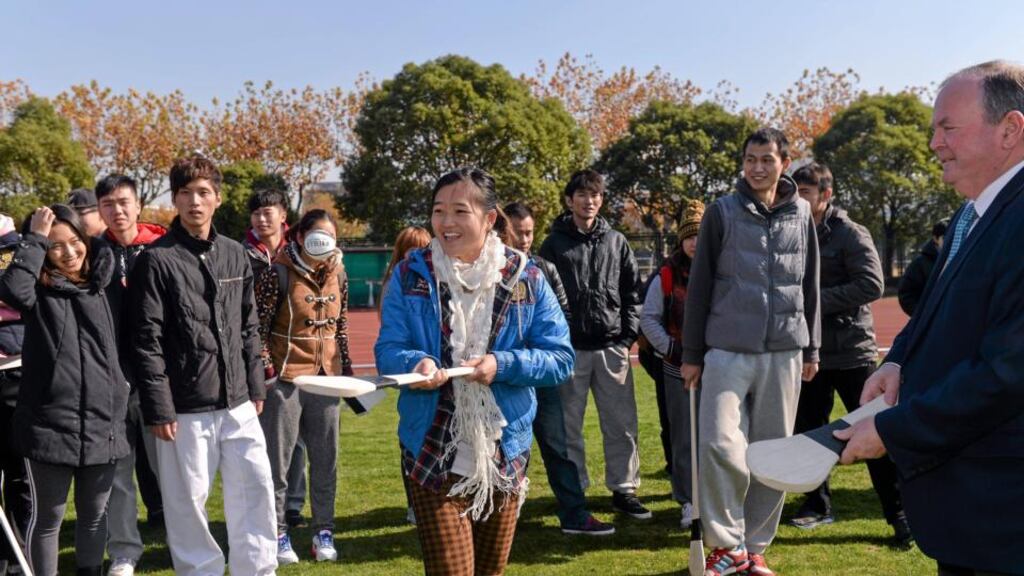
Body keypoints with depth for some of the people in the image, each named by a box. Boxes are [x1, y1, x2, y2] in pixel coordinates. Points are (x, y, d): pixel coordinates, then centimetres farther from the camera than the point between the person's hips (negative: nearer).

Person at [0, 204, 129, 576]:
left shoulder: (99, 285, 9)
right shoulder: (39, 289, -3)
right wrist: (36, 238, -17)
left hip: (101, 424, 4)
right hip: (49, 425, -4)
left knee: (94, 515, 15)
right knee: (47, 518, 7)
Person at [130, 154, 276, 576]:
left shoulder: (235, 255, 9)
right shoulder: (157, 260, -6)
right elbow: (148, 342, -9)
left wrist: (255, 387, 12)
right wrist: (158, 409, -11)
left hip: (237, 403, 4)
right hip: (185, 408, -4)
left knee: (256, 487, 5)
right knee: (188, 499, 5)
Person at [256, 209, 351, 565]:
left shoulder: (337, 274, 6)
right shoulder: (279, 273, -10)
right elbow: (258, 326, -8)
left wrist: (346, 369, 13)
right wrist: (265, 369, -13)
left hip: (325, 376, 5)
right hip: (285, 377, -5)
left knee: (326, 459, 11)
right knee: (278, 459, 4)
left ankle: (323, 532, 23)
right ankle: (278, 534, 16)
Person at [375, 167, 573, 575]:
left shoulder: (524, 277, -1)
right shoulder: (410, 275, -1)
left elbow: (561, 358, -3)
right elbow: (387, 351, -3)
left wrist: (502, 365, -20)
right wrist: (417, 364, -26)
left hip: (504, 455, 2)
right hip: (434, 455, -2)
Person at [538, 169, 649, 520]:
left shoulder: (616, 242, 12)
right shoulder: (554, 244, 4)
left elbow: (632, 292, 11)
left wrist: (629, 336, 1)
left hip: (612, 347, 2)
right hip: (570, 349, -2)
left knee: (622, 423, 4)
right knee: (569, 425, 5)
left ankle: (624, 489, 15)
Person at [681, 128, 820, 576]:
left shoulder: (801, 215, 10)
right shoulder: (722, 213, 2)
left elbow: (810, 286, 15)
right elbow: (699, 286, 1)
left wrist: (811, 349, 12)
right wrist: (691, 354, 0)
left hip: (784, 353, 3)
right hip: (727, 350, -2)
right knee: (720, 444, -12)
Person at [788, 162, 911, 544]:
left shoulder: (850, 234, -8)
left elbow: (872, 284, -18)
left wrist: (819, 299, -20)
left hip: (851, 351, -6)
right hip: (810, 351, 6)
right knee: (808, 431, 12)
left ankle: (900, 513, 12)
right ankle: (818, 505, 27)